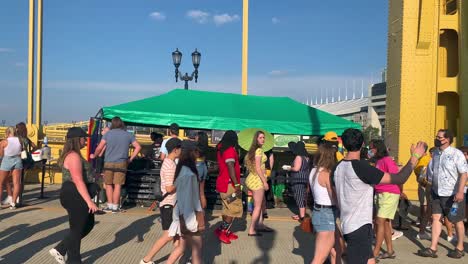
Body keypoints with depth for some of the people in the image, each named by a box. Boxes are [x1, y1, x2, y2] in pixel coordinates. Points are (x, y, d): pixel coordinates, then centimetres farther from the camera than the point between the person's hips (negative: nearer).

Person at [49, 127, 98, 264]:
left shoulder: (73, 155, 15)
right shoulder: (74, 156, -19)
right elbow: (78, 181, -25)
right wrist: (89, 201, -26)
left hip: (76, 195, 11)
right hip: (75, 196, -11)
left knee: (88, 224, 18)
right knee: (77, 229, 3)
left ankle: (60, 250, 23)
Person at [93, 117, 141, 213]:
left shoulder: (108, 134, 2)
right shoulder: (128, 135, 5)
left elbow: (99, 148, -4)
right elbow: (138, 147, 3)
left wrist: (94, 156, 13)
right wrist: (130, 159, 8)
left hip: (108, 163, 0)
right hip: (121, 163, 0)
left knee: (108, 184, 12)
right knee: (117, 185, 3)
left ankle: (110, 206, 13)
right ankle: (115, 207, 6)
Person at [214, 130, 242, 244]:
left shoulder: (221, 148, 10)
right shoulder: (230, 150, -17)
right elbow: (230, 167, -25)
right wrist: (237, 185, -25)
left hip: (222, 183, 9)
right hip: (229, 184, -9)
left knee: (228, 209, 16)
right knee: (235, 209, -3)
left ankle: (227, 232, 21)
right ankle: (221, 230, -2)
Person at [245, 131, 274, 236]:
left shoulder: (253, 150, 12)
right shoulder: (259, 150, -15)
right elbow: (258, 168, -20)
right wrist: (265, 182, -17)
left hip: (253, 178, 9)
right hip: (257, 179, -9)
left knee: (262, 203, 21)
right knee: (258, 206, -2)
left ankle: (260, 224, 31)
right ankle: (251, 230, 3)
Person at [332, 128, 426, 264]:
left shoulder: (338, 168, 3)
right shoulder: (361, 166, -20)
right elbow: (399, 179, -17)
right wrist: (415, 157, -6)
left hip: (347, 225, 8)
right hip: (359, 227, -8)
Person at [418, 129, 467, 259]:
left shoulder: (456, 154, -13)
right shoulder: (436, 153, 6)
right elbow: (431, 171, 17)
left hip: (453, 195, -6)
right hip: (437, 193, 6)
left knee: (457, 221, 9)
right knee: (436, 218, 1)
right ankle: (433, 249, 2)